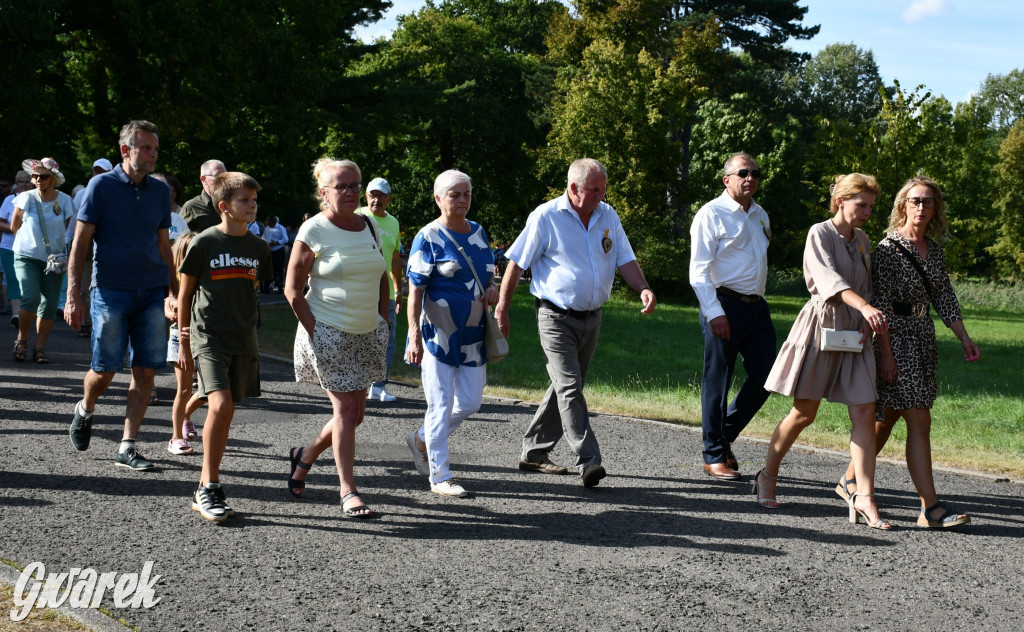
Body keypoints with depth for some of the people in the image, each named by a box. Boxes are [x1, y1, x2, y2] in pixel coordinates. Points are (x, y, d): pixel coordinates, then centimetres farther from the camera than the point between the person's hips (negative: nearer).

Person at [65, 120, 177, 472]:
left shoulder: (160, 191, 10)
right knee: (105, 369, 0)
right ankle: (85, 411, 32)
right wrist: (73, 296, -9)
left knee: (145, 371, -1)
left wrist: (174, 292, 13)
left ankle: (127, 448, 6)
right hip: (110, 291, -4)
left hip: (152, 293, 4)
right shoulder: (102, 186, -2)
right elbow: (81, 243, -3)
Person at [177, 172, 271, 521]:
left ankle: (206, 490, 19)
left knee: (226, 413, 7)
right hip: (208, 337, -5)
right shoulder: (204, 243, -6)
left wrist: (246, 327, 15)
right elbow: (185, 294, 1)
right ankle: (209, 485, -8)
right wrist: (184, 343, 2)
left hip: (243, 341, 5)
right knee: (220, 405, -19)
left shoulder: (258, 247, 7)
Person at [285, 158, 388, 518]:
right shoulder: (314, 231, -8)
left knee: (355, 413, 10)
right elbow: (292, 289, -8)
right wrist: (314, 330, -12)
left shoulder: (369, 227, 8)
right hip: (329, 334, -6)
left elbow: (381, 279, 18)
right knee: (346, 410, -6)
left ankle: (305, 455, 35)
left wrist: (383, 323, 10)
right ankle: (348, 492, 4)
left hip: (368, 333, 6)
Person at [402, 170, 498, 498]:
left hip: (472, 334, 7)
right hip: (439, 333, -6)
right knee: (440, 404, -2)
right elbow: (415, 289, -11)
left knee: (470, 403, 9)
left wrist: (492, 289, -1)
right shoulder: (429, 237, -9)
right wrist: (414, 335, -18)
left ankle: (421, 439, 32)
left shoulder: (478, 232, 10)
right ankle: (440, 476, 7)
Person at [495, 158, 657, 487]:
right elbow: (517, 263, -6)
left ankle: (534, 452, 25)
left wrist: (643, 288, -11)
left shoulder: (608, 216, 7)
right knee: (569, 388, -15)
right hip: (556, 318, -6)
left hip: (591, 318, 6)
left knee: (566, 386, 13)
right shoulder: (546, 217, -9)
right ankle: (588, 460, -20)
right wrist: (501, 311, -7)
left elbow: (625, 259, 9)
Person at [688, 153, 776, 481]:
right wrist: (714, 312, -19)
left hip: (757, 307, 7)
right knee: (717, 382, 0)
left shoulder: (761, 216, 17)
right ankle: (714, 457, 10)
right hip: (725, 305, -7)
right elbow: (699, 270, -11)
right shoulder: (711, 214, -6)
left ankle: (725, 435, 24)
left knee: (765, 378, 5)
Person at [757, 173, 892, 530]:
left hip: (854, 330, 6)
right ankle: (767, 478, 20)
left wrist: (867, 322, 0)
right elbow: (829, 279, -22)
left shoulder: (862, 241, 14)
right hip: (822, 323, -6)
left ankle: (864, 497, -6)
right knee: (804, 413, 0)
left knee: (865, 413, -6)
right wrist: (865, 307, -37)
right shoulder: (820, 233, -7)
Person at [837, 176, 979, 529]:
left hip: (924, 337, 8)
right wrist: (886, 351, -17)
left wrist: (964, 338, 10)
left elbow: (944, 297, 16)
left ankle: (850, 480, 27)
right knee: (919, 422, -11)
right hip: (897, 337, -8)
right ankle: (930, 509, -11)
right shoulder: (890, 247, -10)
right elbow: (882, 303, -13)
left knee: (887, 417, 13)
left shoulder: (935, 250, 12)